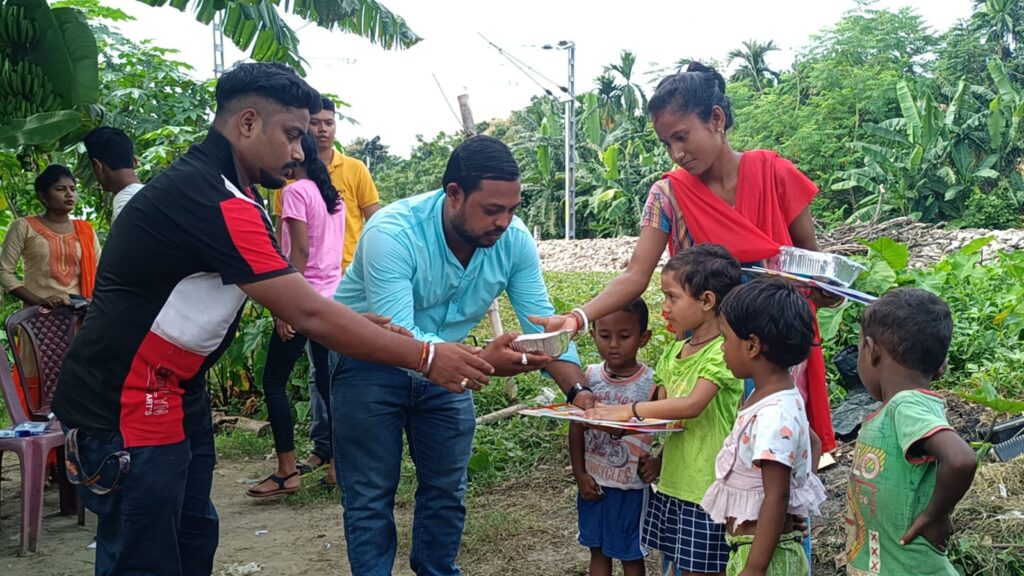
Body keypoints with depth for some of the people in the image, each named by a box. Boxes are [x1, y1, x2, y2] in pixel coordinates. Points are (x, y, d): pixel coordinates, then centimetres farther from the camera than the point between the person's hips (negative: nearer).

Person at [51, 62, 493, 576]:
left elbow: (290, 301, 12)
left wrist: (360, 323, 0)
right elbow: (307, 315, -26)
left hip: (175, 391, 10)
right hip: (126, 405, -10)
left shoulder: (209, 184, 8)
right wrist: (426, 358, -20)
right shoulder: (213, 202, -25)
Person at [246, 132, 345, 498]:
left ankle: (287, 471, 1)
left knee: (274, 381, 1)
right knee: (328, 381, 12)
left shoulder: (296, 191, -9)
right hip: (333, 297, 8)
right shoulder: (333, 196, 15)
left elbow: (300, 251, -17)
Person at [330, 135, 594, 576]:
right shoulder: (392, 233, -33)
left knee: (447, 489, 11)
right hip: (370, 361, -4)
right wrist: (484, 362, -53)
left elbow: (544, 324, -14)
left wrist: (578, 391, -29)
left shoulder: (515, 241, -17)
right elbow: (397, 338, -40)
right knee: (372, 495, 2)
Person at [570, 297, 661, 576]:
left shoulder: (652, 384, -16)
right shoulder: (589, 376, -5)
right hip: (594, 484, 3)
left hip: (632, 487, -3)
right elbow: (576, 428, 1)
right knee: (598, 550, 18)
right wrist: (579, 474, -1)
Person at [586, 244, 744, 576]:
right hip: (672, 482, 8)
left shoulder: (723, 351, -16)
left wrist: (629, 411, -24)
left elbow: (692, 405, -28)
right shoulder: (675, 351, 8)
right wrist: (661, 458, -1)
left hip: (706, 489, -7)